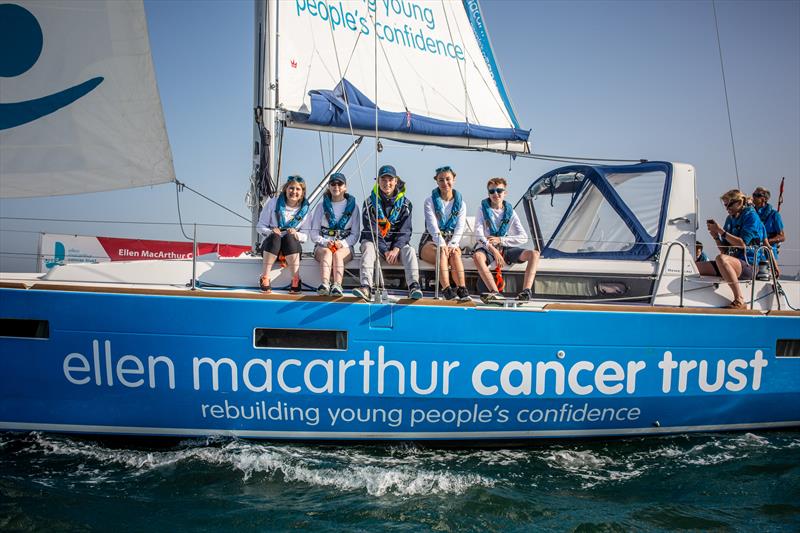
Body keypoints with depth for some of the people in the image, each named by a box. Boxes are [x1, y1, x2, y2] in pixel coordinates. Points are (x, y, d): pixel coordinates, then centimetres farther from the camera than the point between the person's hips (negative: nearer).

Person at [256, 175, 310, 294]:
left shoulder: (304, 209, 4)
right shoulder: (273, 203, 1)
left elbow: (305, 236, 2)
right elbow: (260, 226, 2)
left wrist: (296, 234, -20)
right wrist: (271, 231, -19)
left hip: (292, 248, 0)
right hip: (271, 244, 0)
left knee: (289, 237, -33)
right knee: (274, 237, -34)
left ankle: (296, 280, -37)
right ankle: (264, 278, -35)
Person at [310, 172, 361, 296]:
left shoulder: (352, 206, 11)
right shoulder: (322, 206, 13)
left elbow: (355, 234, 6)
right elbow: (314, 233, 8)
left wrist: (342, 243, -13)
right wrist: (325, 242, -13)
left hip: (345, 247, 0)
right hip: (323, 245, 0)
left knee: (337, 254, -34)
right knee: (327, 253, -34)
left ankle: (337, 285, -56)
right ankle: (325, 284, -57)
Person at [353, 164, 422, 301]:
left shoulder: (404, 203, 5)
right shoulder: (370, 202, 1)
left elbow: (405, 230, -2)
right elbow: (371, 230, -7)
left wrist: (395, 249, -19)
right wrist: (385, 251, -18)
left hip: (397, 244, 1)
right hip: (374, 241, -1)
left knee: (410, 251, -28)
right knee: (368, 247, -33)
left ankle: (414, 286, -46)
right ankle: (366, 287, -49)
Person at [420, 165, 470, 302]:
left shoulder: (460, 203, 8)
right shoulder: (430, 201, 0)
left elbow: (460, 227, -4)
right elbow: (432, 225, -14)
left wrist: (452, 244, -22)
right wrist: (441, 244, -30)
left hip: (451, 241, 2)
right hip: (431, 241, -2)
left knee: (455, 254, -32)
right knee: (442, 254, -35)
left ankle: (462, 289, -43)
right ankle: (447, 290, -48)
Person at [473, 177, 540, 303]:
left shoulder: (510, 212, 5)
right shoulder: (483, 209, 0)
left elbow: (523, 238, -1)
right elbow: (478, 235, -12)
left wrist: (500, 240, -12)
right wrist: (494, 251, -23)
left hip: (506, 249, 3)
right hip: (487, 249, -3)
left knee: (534, 254, -20)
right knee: (477, 256, -38)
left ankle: (526, 291, -36)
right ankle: (495, 293, -47)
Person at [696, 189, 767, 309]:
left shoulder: (751, 216, -3)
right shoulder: (730, 219, 17)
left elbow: (742, 244, -16)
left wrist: (721, 231, -14)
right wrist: (716, 236, 0)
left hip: (748, 265, -7)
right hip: (732, 261, 7)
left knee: (721, 259, -39)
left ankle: (739, 300, -34)